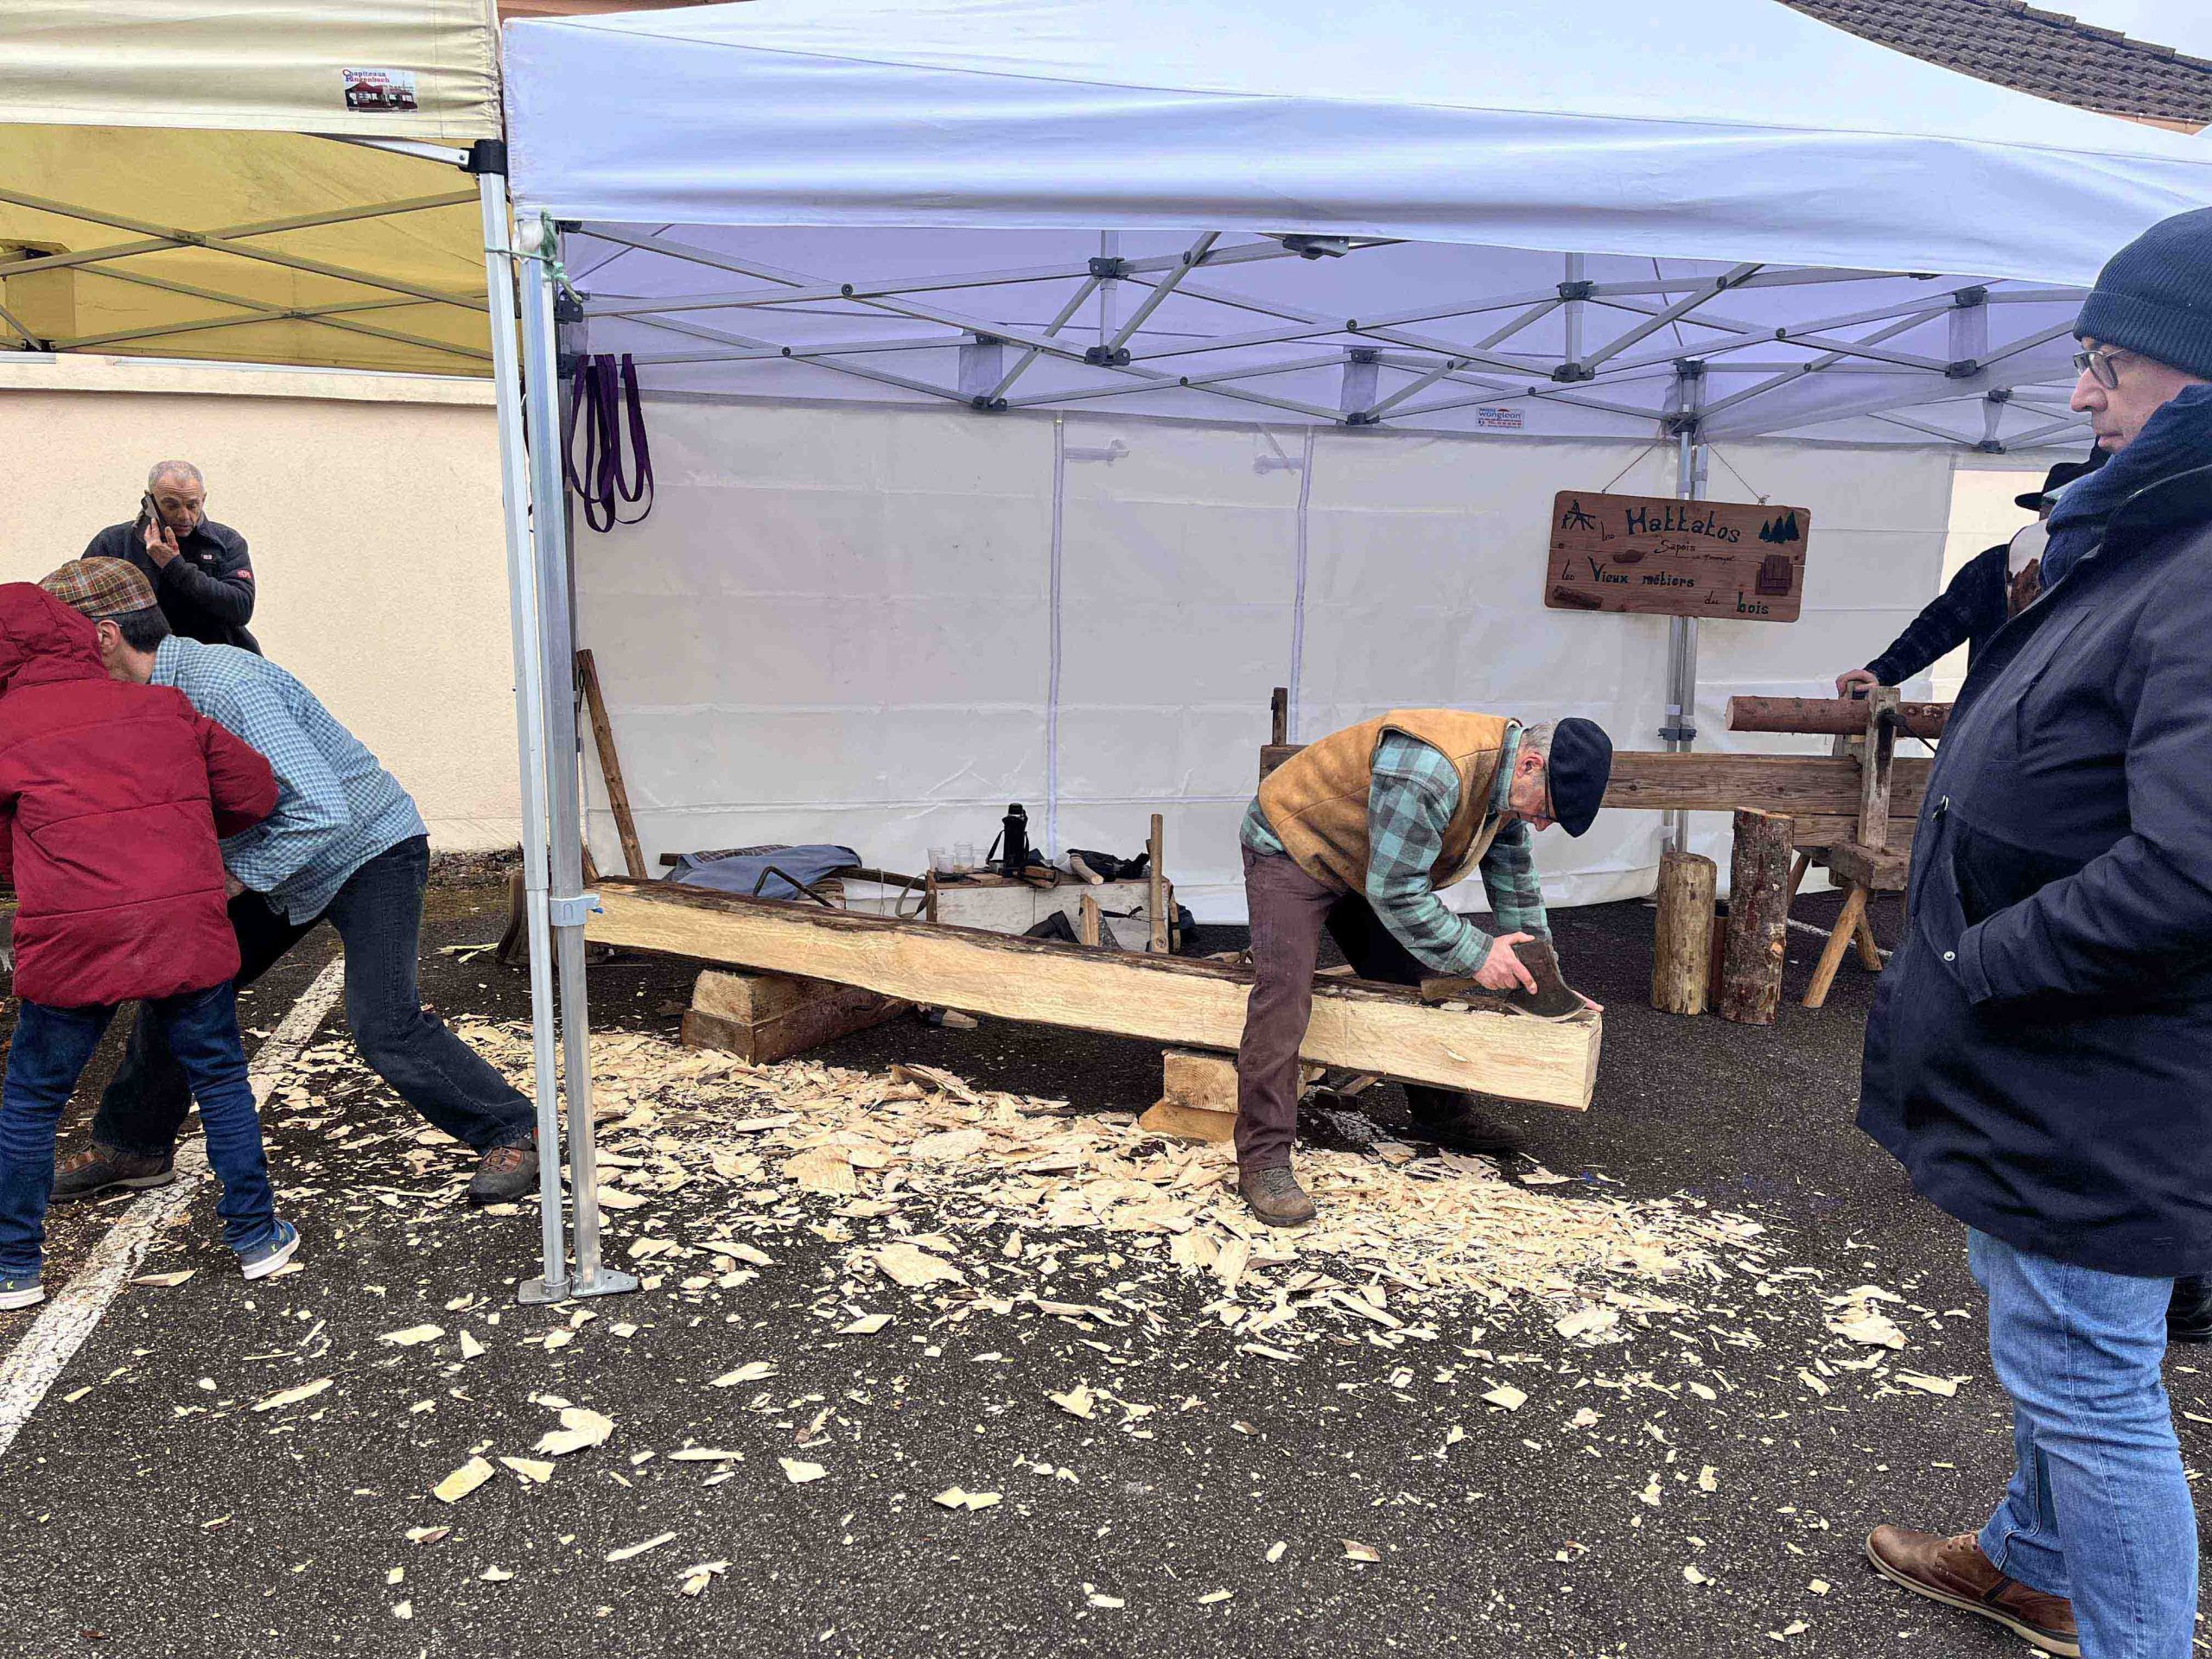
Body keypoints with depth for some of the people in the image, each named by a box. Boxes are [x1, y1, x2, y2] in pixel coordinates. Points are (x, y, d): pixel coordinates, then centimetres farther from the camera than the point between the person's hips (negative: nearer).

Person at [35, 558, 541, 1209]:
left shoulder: (222, 684, -30)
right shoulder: (150, 699, 0)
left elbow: (321, 809, -37)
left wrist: (234, 879, -27)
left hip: (369, 851, -9)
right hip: (278, 869, 9)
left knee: (384, 1026, -19)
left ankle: (511, 1132, -3)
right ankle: (132, 1147, 31)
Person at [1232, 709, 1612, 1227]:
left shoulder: (1506, 783, -6)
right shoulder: (1431, 771, -38)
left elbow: (1516, 887, 7)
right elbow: (1396, 892, -33)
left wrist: (1545, 982, 6)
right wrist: (1475, 954, -26)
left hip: (1360, 867, 9)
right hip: (1290, 850, -9)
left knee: (1411, 980, 12)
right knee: (1284, 995, -22)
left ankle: (1439, 1112, 30)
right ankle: (1263, 1161, -20)